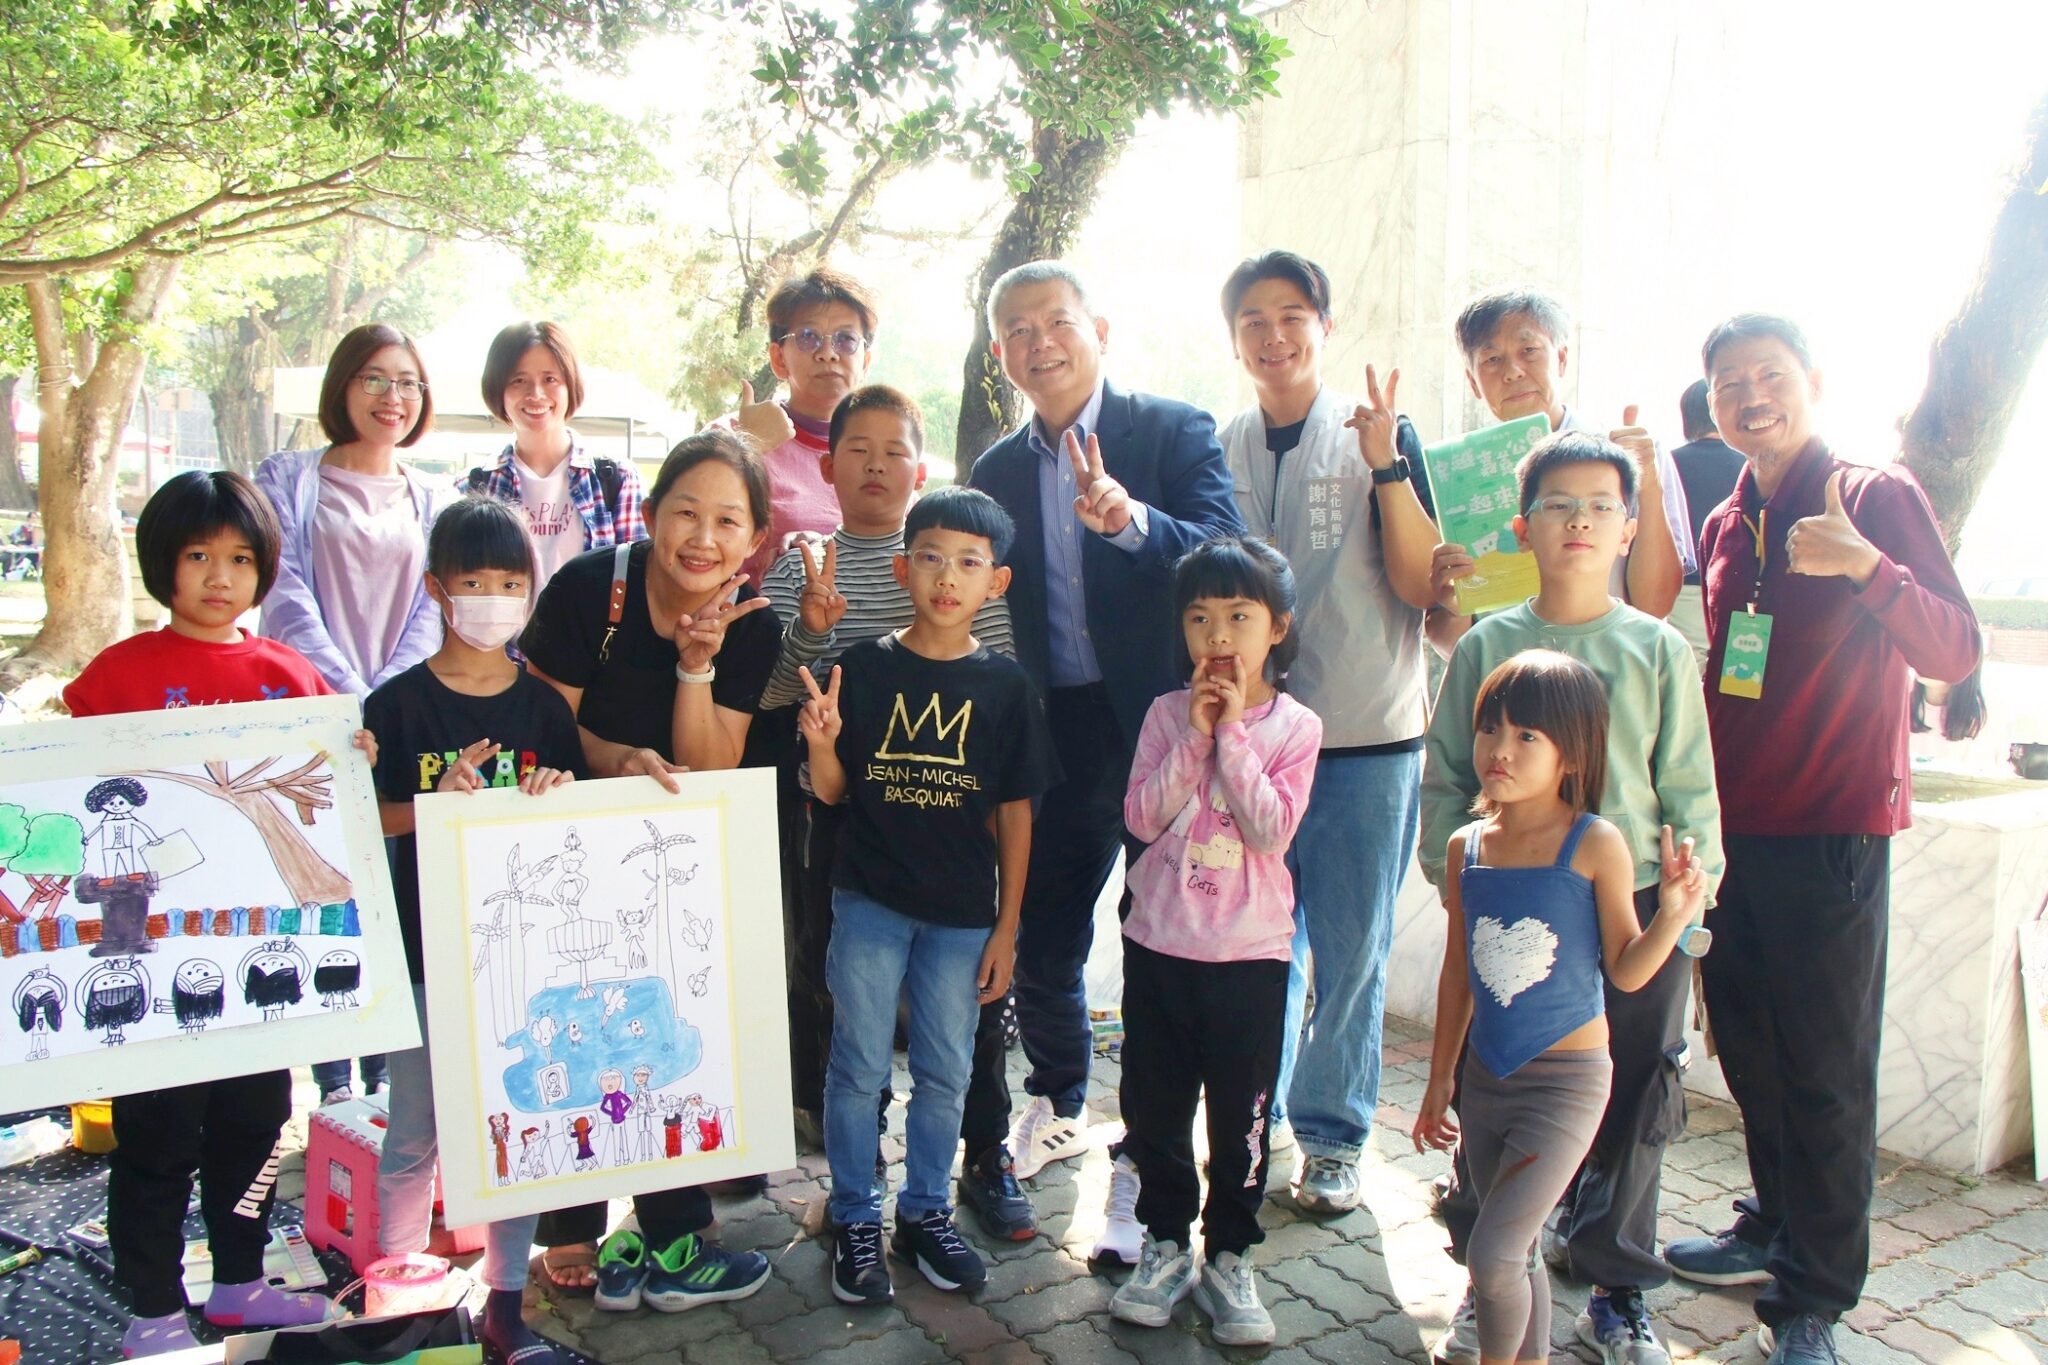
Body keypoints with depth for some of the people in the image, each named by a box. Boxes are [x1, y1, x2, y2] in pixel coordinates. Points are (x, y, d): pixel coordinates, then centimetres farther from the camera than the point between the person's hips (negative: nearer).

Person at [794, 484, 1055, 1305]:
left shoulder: (1004, 686, -2)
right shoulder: (863, 668, -4)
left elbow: (1015, 811, 1)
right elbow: (830, 791, 1)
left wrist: (1007, 927, 1)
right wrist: (821, 741, -22)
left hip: (963, 911, 1)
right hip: (870, 901, -1)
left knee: (944, 1072, 12)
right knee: (860, 1065, 8)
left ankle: (925, 1212, 31)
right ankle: (855, 1221, 25)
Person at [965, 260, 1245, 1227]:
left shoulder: (1174, 431, -4)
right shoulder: (998, 471, 10)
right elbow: (988, 605, 12)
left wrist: (1129, 518, -35)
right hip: (1055, 734, 4)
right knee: (1040, 931, 12)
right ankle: (1057, 1106, 36)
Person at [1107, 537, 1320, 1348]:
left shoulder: (1295, 727, -4)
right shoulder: (1167, 715, 0)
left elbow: (1272, 828, -16)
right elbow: (1142, 818, -9)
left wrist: (1232, 734, -17)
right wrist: (1195, 736, -14)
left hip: (1250, 952, -2)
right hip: (1158, 944, 2)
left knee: (1242, 1113, 9)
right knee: (1154, 1105, 12)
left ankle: (1230, 1257, 26)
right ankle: (1165, 1243, 30)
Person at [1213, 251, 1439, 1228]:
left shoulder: (1381, 436, -1)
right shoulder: (1217, 451, 8)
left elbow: (1424, 587, -10)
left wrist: (1386, 465, -18)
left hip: (1365, 741, -2)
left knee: (1350, 951, 6)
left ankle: (1332, 1133, 24)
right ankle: (1253, 1122, 28)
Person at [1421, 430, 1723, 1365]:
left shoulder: (1659, 650, 2)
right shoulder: (1487, 646, 1)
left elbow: (1690, 789, 4)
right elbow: (1446, 777, 5)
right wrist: (1452, 872, -1)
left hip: (1631, 909, 0)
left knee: (1628, 1107, 9)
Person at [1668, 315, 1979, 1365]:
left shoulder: (1878, 496, -7)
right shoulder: (1727, 525, 11)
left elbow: (1954, 654, -17)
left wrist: (1866, 567, -32)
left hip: (1832, 829, -7)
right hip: (1733, 826, 7)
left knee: (1823, 1069, -1)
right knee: (1745, 1045, 17)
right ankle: (1775, 1231, 35)